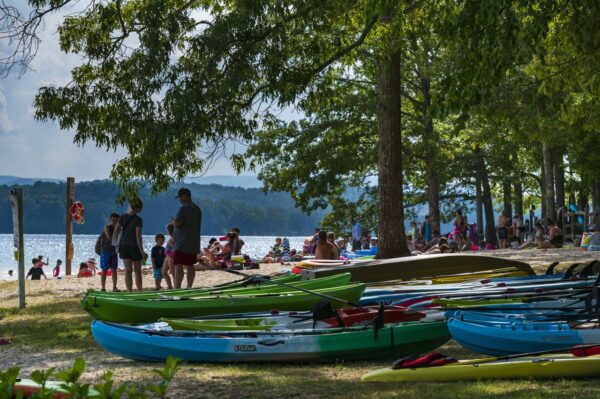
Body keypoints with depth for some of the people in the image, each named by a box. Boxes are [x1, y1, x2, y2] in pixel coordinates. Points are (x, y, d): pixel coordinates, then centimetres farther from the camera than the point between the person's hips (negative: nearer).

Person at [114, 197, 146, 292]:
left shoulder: (123, 217, 0)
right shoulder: (138, 219, -15)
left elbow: (116, 231, 4)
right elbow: (138, 235, -19)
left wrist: (115, 242, 21)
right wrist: (141, 251, -17)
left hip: (124, 246, 3)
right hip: (135, 247, -3)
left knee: (128, 271, 3)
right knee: (137, 271, 12)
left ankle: (130, 292, -3)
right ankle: (140, 292, 20)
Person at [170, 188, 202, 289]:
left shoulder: (184, 208, -14)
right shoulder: (197, 208, 15)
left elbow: (177, 223, -20)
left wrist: (172, 222, 3)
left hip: (183, 244, -9)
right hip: (194, 244, 9)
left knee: (178, 266, -12)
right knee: (190, 266, 14)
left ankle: (177, 288, -22)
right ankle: (189, 287, 18)